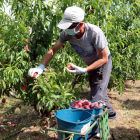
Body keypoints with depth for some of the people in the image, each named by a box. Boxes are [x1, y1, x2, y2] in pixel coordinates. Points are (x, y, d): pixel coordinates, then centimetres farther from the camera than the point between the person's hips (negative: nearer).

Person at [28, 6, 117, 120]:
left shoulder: (95, 33, -38)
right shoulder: (67, 32, -23)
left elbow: (104, 59, -29)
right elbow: (53, 50, -13)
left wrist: (84, 70, -36)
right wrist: (41, 67, -24)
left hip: (103, 63, -6)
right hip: (91, 64, 7)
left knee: (97, 97, -13)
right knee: (95, 91, 22)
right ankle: (110, 113, 46)